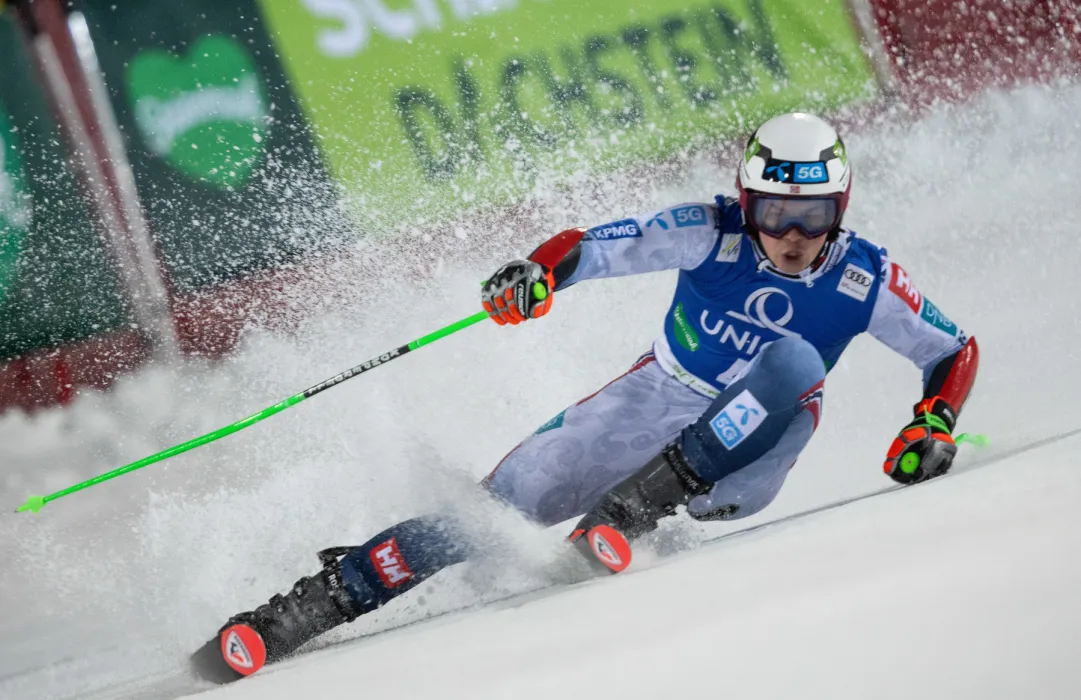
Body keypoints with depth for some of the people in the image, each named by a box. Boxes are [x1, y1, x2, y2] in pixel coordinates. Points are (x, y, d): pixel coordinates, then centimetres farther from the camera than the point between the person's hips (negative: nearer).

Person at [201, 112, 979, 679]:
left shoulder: (865, 279, -10)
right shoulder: (711, 233, -13)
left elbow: (957, 350, 0)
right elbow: (601, 244, -15)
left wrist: (934, 425, -16)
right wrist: (540, 272, -35)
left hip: (737, 460, 0)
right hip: (652, 403, 0)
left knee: (795, 363, -32)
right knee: (505, 501, -14)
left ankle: (630, 513, -33)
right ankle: (309, 607, -7)